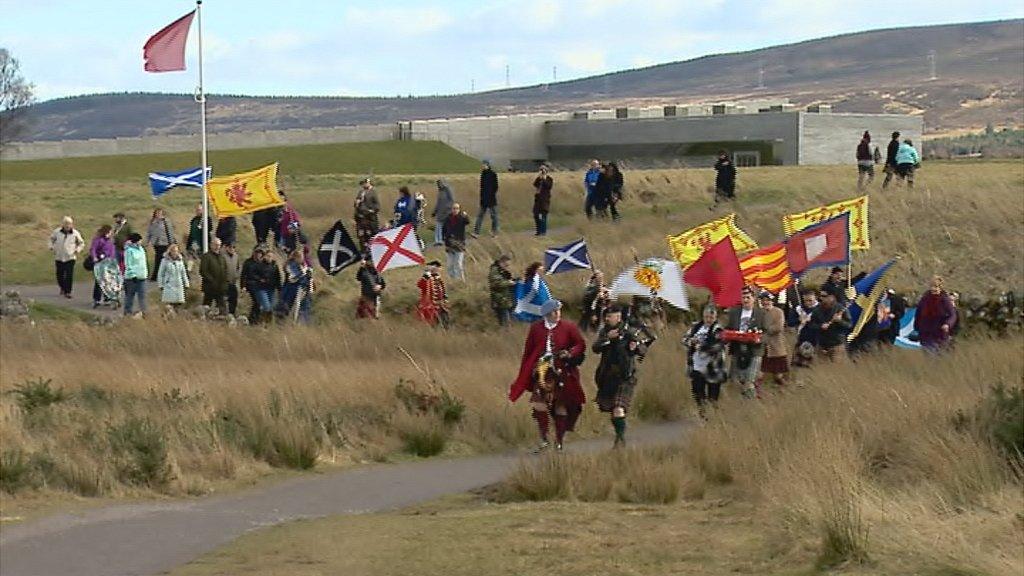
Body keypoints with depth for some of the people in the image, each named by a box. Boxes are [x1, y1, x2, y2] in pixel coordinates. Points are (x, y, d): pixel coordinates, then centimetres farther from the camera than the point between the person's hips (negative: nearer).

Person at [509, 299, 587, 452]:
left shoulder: (568, 327, 0)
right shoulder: (536, 328, 5)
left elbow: (581, 345, 7)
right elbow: (528, 351, 10)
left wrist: (570, 353, -14)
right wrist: (524, 373, 9)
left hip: (563, 374, -1)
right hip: (542, 373, 1)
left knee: (561, 407, 3)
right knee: (539, 405, -11)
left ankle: (559, 442, 14)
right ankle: (544, 440, 1)